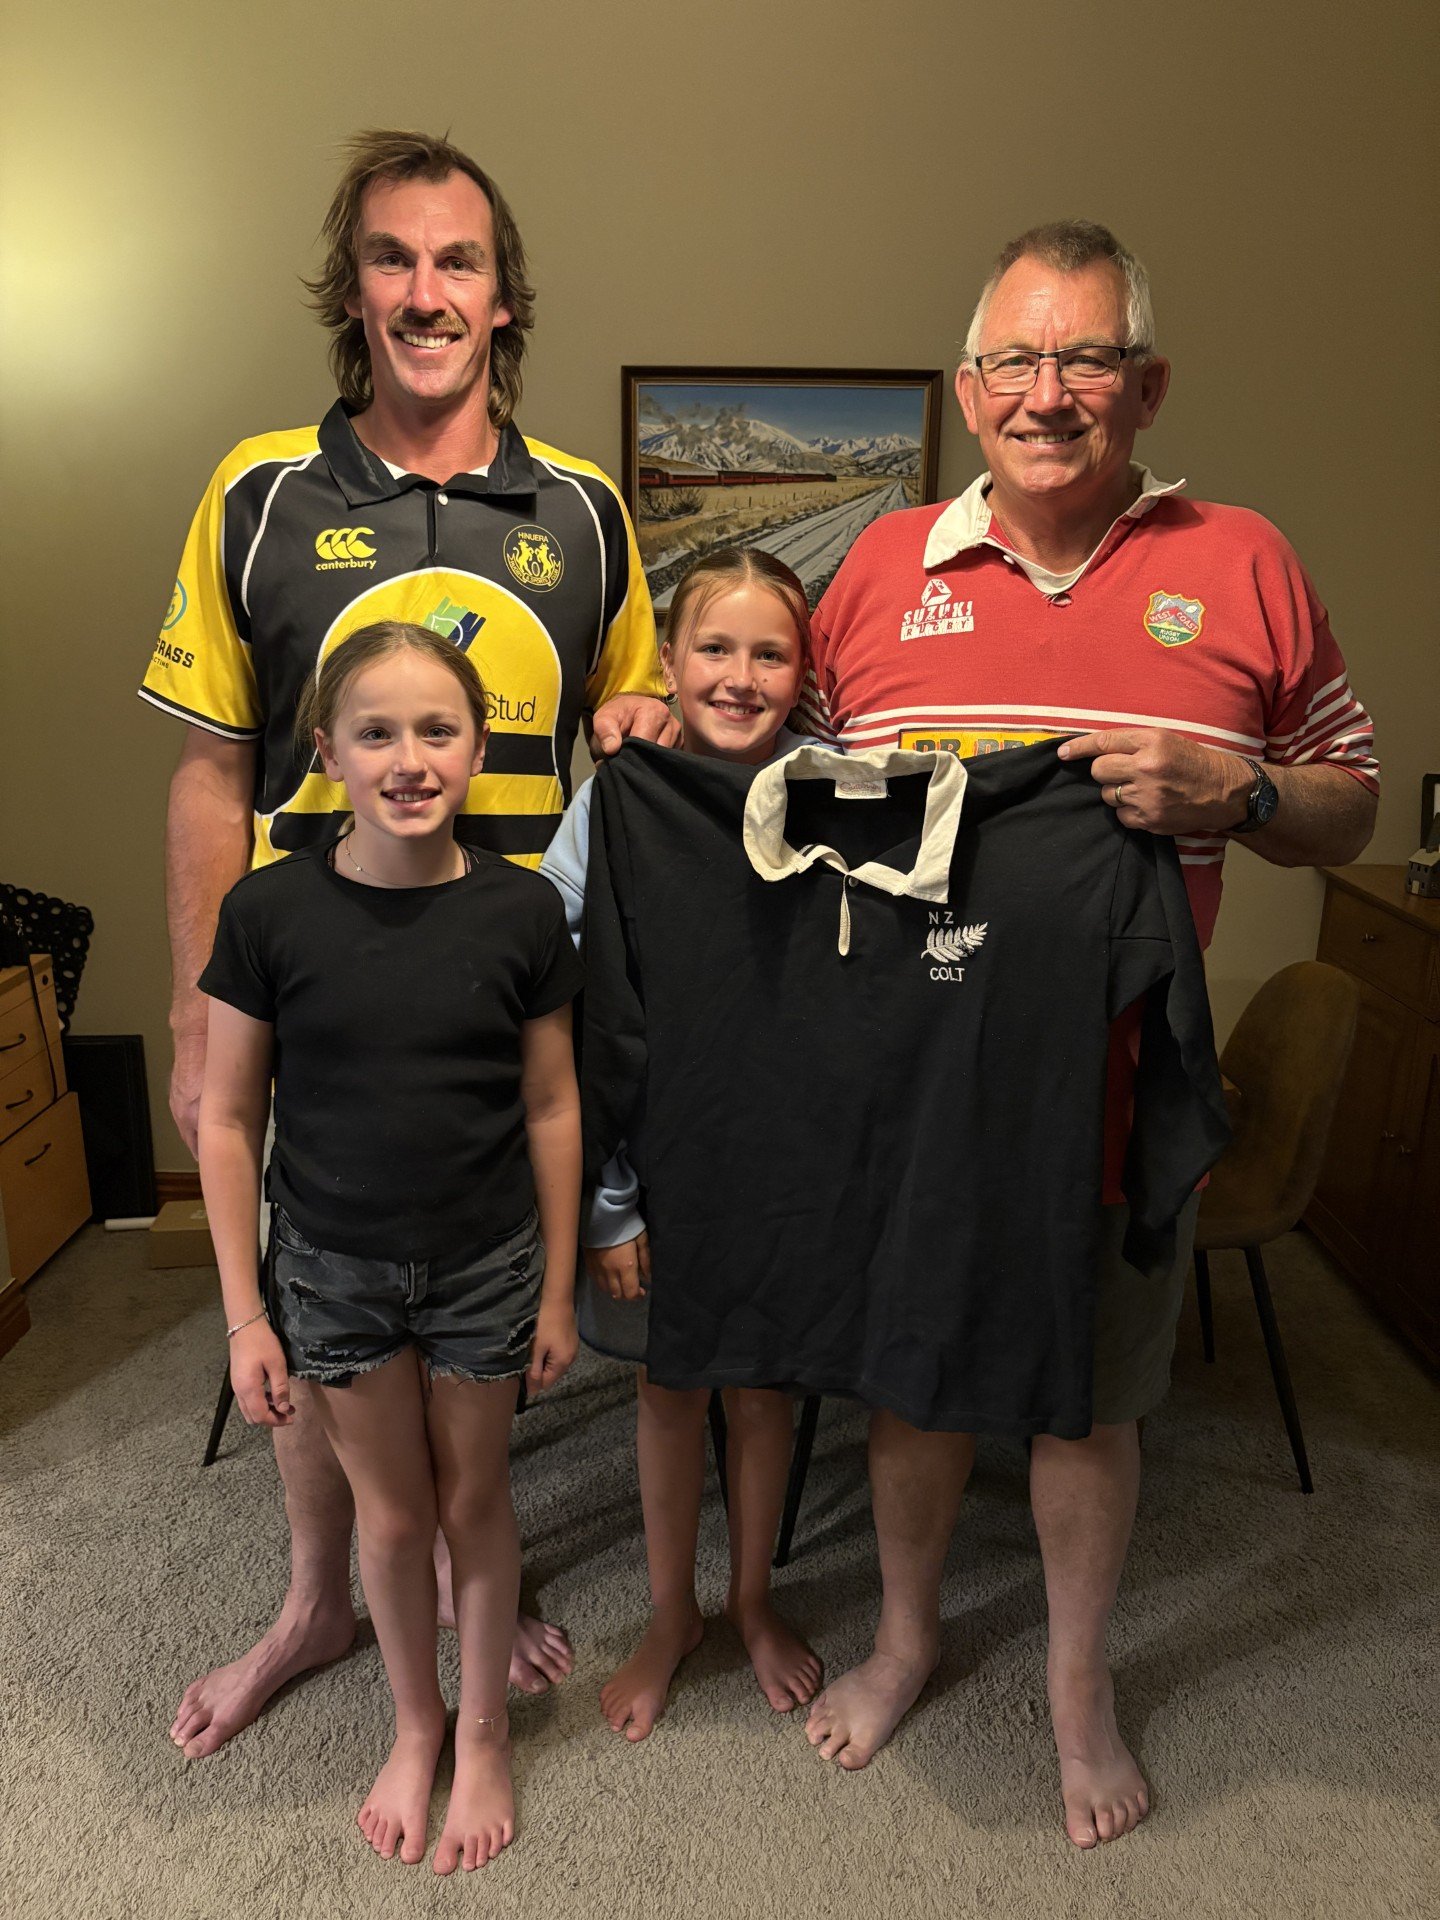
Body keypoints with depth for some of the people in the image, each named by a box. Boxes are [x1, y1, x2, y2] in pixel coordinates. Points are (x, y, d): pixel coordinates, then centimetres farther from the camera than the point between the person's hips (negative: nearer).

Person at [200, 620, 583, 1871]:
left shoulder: (521, 911, -12)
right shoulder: (269, 912, -13)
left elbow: (551, 1107, -4)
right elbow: (228, 1120, -6)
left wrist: (558, 1289, 0)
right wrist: (245, 1313, -4)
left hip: (484, 1266, 0)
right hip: (335, 1272, 0)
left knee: (475, 1500, 17)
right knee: (391, 1511, 18)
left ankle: (485, 1729, 43)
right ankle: (416, 1728, 45)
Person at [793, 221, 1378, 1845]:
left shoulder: (1243, 566, -1)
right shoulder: (883, 565, 3)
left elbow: (1350, 806, 3)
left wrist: (1232, 794, -17)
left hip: (1113, 1083, -1)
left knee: (1089, 1394, 15)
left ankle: (1079, 1681, 43)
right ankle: (905, 1635, 45)